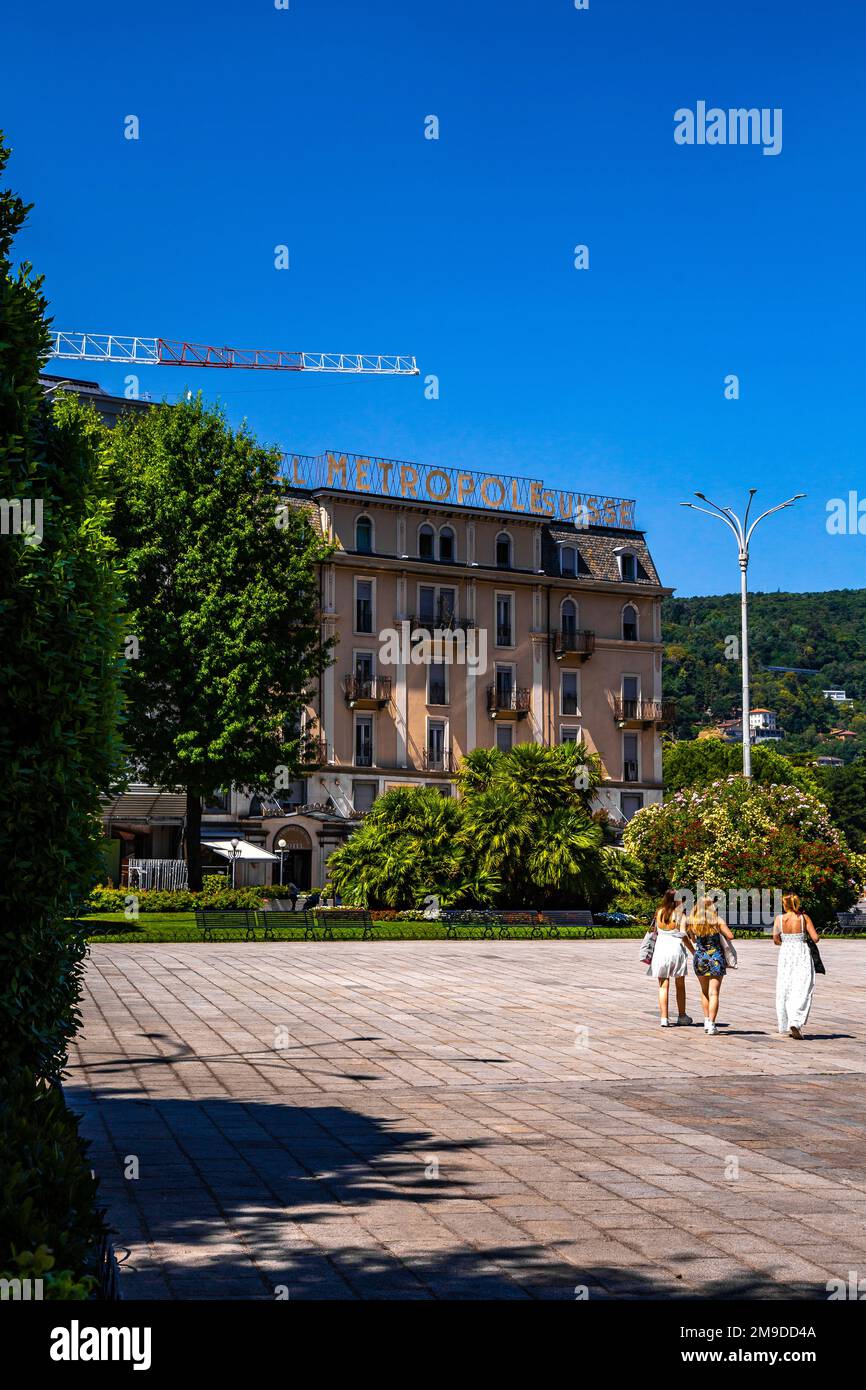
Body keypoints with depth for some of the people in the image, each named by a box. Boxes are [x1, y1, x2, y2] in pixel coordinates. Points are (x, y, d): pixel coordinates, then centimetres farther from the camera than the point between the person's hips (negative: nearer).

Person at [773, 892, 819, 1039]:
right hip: (802, 954, -1)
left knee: (785, 991, 12)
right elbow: (816, 938, -6)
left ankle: (787, 1025, 17)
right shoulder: (804, 918, -4)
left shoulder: (779, 919, -3)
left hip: (785, 954, 1)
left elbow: (776, 941, 2)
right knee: (801, 991, -3)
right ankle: (795, 1023, -20)